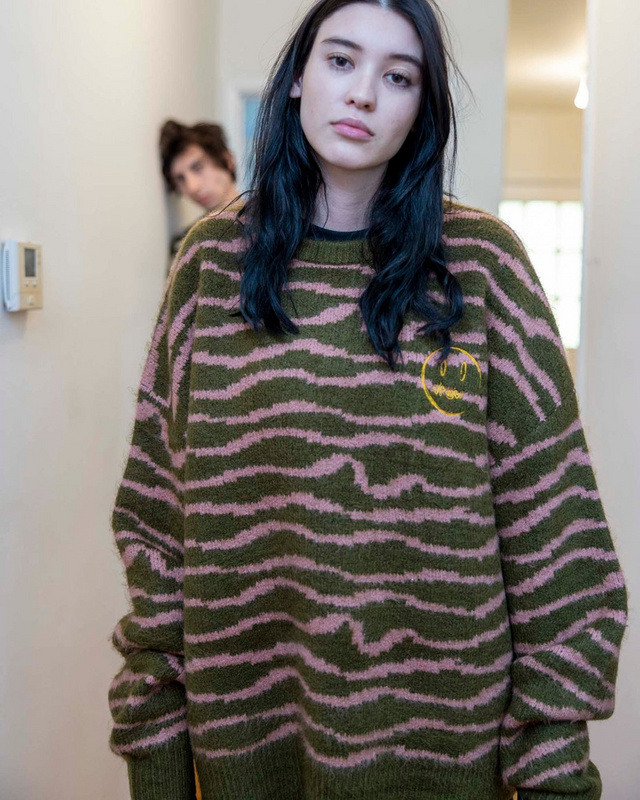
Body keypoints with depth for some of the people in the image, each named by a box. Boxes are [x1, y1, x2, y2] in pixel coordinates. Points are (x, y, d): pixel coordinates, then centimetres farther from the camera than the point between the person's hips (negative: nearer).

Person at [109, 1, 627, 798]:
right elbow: (157, 502, 0)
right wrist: (150, 715, -1)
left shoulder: (482, 262, -5)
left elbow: (551, 517, -5)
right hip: (245, 705, 1)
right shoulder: (214, 257, -1)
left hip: (438, 719, -1)